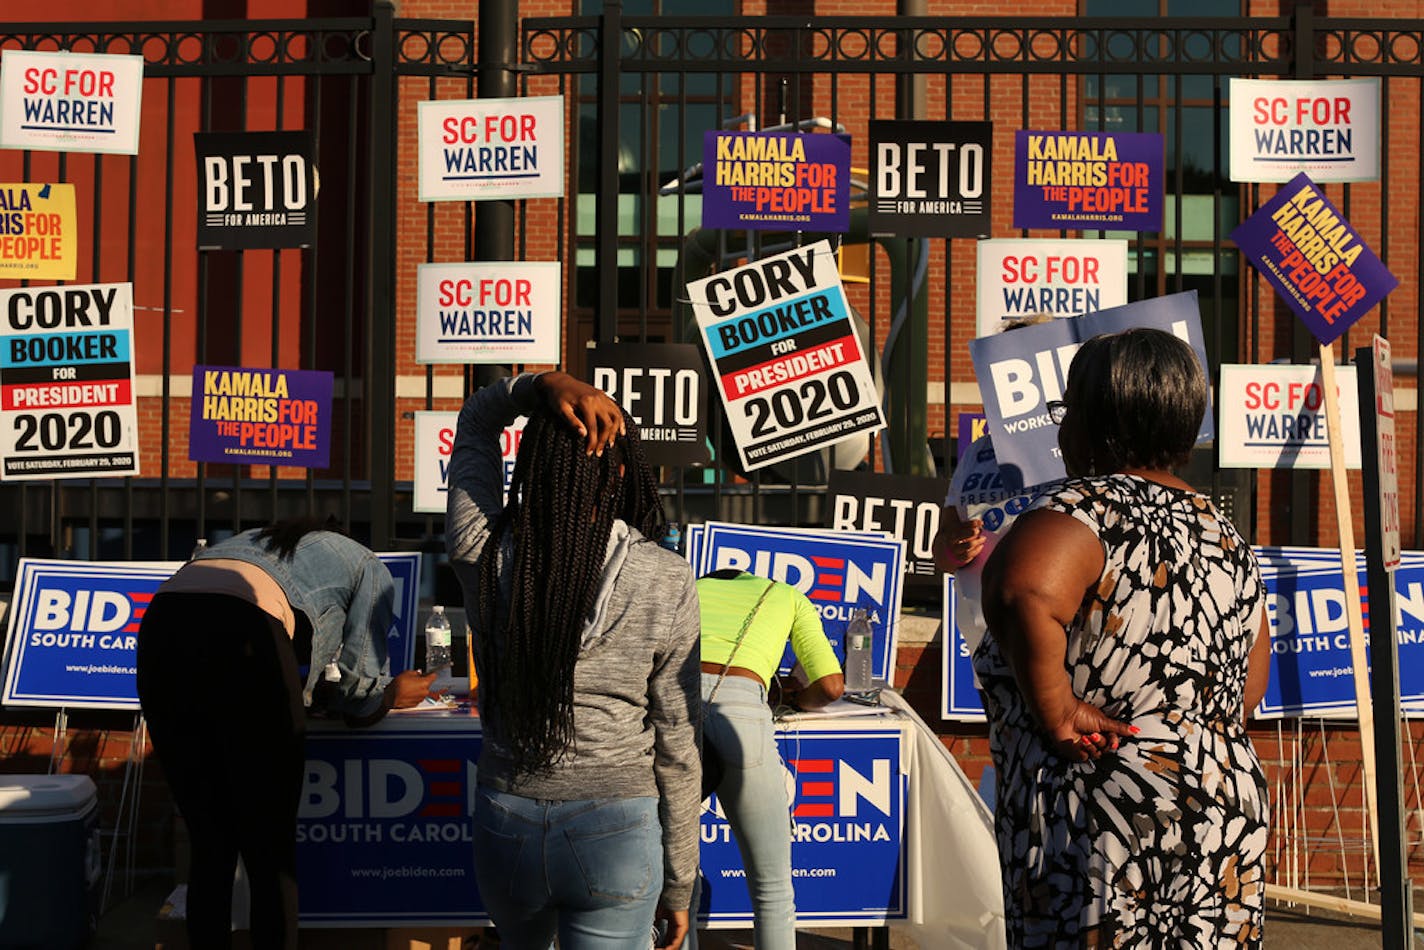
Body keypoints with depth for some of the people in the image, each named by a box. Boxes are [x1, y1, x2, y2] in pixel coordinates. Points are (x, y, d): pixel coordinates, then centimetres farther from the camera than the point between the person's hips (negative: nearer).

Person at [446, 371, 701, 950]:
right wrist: (678, 883, 5)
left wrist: (541, 386, -10)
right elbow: (677, 748, -5)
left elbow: (474, 424, 11)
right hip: (615, 833, -2)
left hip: (505, 824, 3)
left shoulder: (483, 556, -8)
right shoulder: (666, 582, -12)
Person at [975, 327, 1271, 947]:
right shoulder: (1225, 535, 13)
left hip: (1100, 811, -7)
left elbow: (1024, 593, -34)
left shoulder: (1086, 511, -12)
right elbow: (1249, 687, 19)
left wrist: (1056, 712, -23)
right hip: (1229, 802, 8)